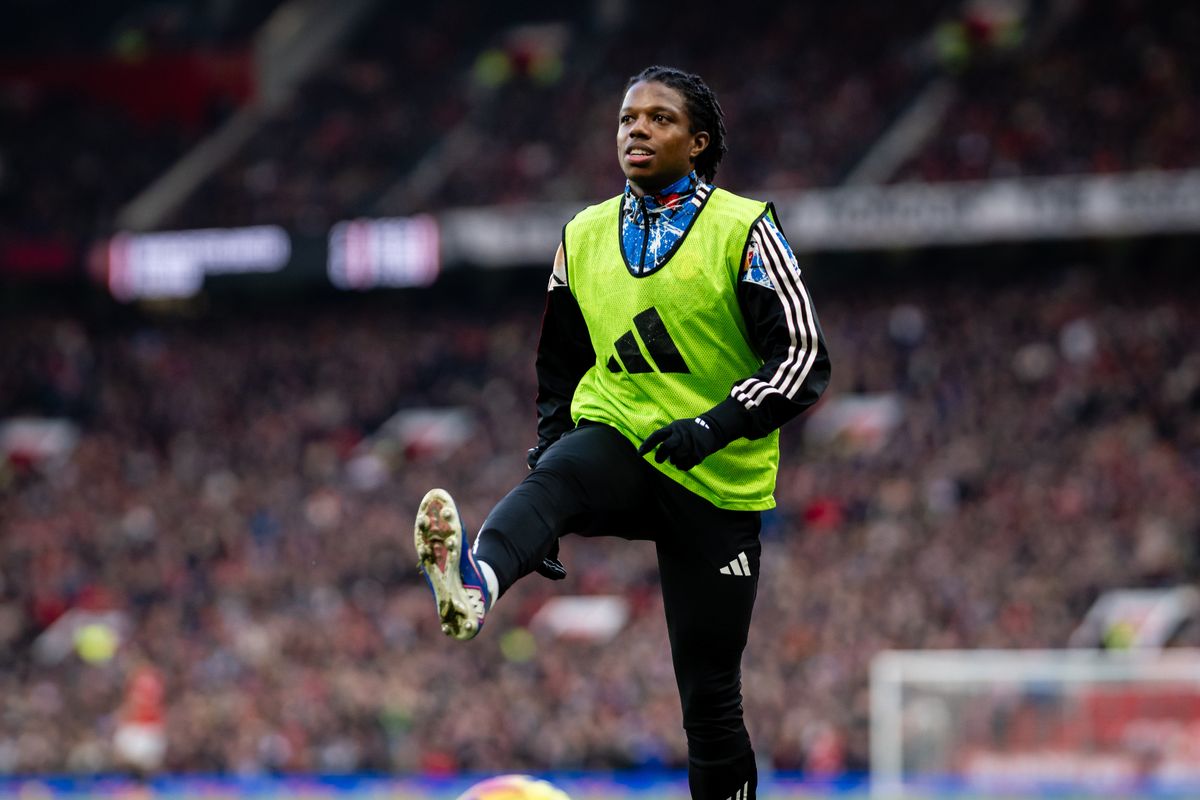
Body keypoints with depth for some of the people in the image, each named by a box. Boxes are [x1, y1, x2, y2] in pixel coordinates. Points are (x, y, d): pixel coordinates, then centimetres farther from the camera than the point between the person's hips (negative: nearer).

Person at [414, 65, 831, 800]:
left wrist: (716, 424, -22)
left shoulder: (743, 229, -4)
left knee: (711, 697, 0)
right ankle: (476, 585, -65)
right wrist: (546, 450, 13)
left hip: (717, 485, -2)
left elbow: (806, 358, -9)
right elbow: (560, 368, 22)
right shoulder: (585, 236, 11)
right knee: (554, 479, -35)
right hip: (617, 446, 2)